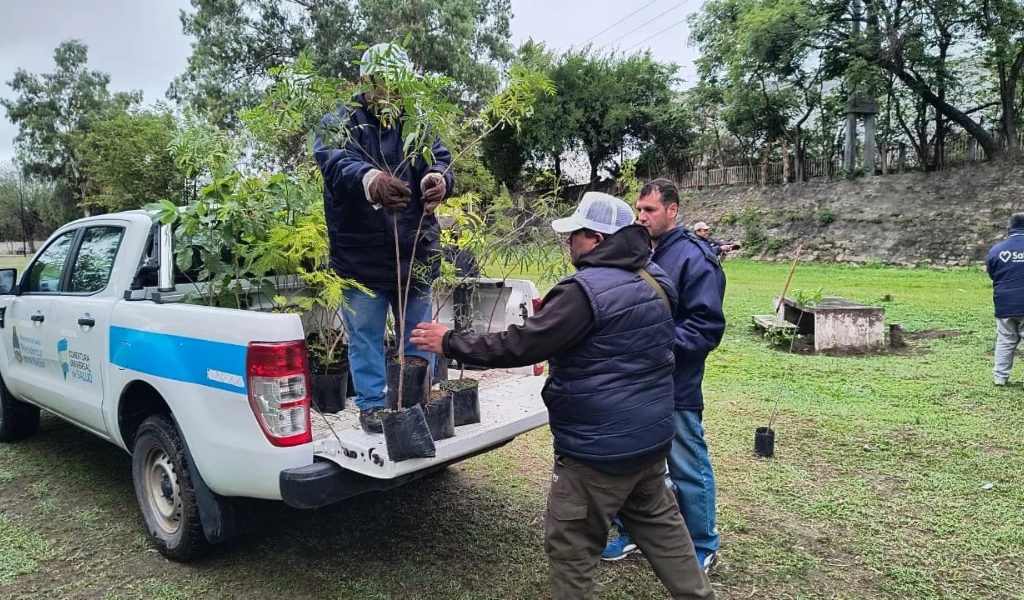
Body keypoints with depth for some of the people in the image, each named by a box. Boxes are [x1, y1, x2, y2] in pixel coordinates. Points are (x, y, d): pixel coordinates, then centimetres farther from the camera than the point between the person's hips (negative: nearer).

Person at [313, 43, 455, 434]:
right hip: (360, 257, -3)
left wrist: (438, 178, -33)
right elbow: (335, 162, -24)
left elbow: (440, 159, -6)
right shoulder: (338, 123, -3)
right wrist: (369, 178, -48)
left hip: (415, 253, 3)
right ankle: (371, 405, 23)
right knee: (365, 336, 8)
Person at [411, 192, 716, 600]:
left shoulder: (586, 290, -23)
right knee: (658, 519, 26)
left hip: (600, 445, -9)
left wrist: (450, 343, -12)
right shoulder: (654, 280, 6)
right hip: (650, 433, 9)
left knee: (570, 546, 7)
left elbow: (520, 345, -23)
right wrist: (551, 315, 22)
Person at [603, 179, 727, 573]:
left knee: (687, 468, 7)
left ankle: (702, 547, 27)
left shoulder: (693, 258, -13)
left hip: (675, 386, -7)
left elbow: (708, 326, -17)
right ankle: (632, 533, 37)